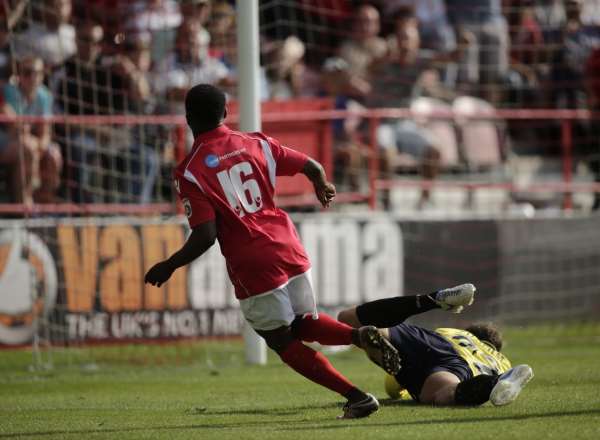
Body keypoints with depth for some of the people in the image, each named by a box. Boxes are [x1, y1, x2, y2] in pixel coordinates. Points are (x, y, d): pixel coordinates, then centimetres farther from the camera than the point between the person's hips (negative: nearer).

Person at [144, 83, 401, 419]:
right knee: (305, 324, 23)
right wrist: (323, 188, 36)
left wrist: (169, 266, -1)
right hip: (291, 250, 5)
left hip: (254, 268, -5)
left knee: (285, 344, 9)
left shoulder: (191, 171, -7)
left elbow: (205, 236, -15)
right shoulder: (256, 144, 7)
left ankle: (356, 396, -3)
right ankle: (360, 335, -7)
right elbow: (313, 167, 13)